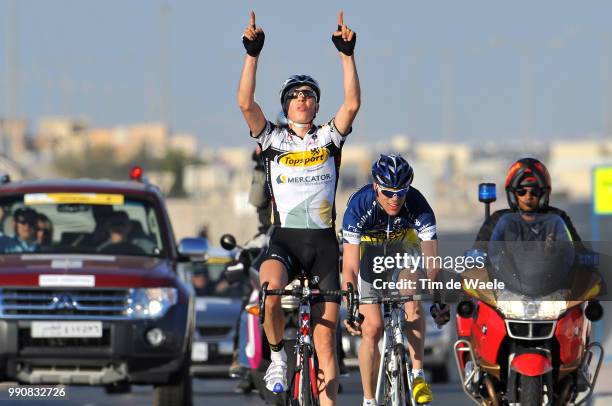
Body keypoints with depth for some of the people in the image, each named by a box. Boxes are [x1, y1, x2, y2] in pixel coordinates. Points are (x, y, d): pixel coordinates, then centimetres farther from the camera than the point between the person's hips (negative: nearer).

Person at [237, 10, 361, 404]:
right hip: (284, 241, -1)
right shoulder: (273, 139, 6)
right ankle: (278, 357, -8)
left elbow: (352, 104, -9)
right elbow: (246, 103, -8)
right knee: (270, 291, -34)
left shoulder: (329, 138, 7)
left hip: (323, 243, 1)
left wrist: (347, 54, -16)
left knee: (326, 338, -1)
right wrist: (253, 54, -16)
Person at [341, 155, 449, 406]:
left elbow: (431, 261, -32)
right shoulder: (359, 206, -35)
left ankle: (417, 375, -19)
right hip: (366, 247, -1)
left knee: (413, 298, -28)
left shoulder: (418, 205, -31)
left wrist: (439, 300, -45)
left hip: (402, 243, 1)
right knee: (372, 328, -9)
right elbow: (350, 268, -37)